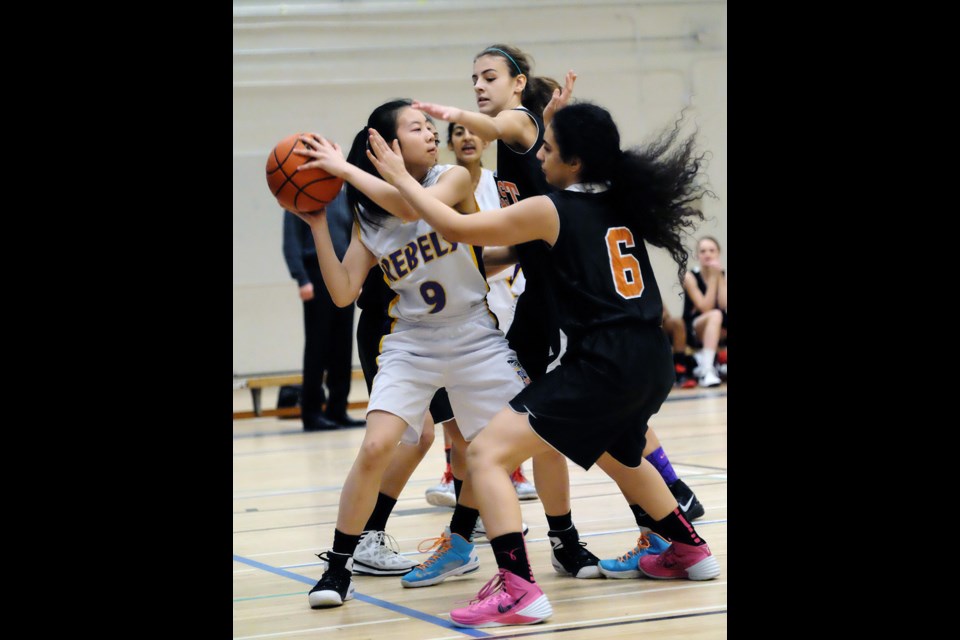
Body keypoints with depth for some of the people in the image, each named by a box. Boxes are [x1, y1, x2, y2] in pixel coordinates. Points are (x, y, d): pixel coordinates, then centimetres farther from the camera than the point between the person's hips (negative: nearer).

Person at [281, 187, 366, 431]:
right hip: (317, 276, -5)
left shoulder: (343, 196, 13)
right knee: (317, 348, -2)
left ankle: (337, 409, 12)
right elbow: (291, 242, -7)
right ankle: (311, 412, 3)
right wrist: (302, 279, -15)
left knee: (342, 348, 5)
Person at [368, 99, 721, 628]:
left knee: (486, 454, -10)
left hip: (602, 365, -9)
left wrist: (400, 178, 5)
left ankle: (517, 590, -23)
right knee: (617, 454, 38)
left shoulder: (551, 210, -7)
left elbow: (456, 228, -6)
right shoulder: (623, 202, 11)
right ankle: (690, 552, 49)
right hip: (652, 363, 9)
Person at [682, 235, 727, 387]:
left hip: (718, 331, 5)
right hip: (693, 330, -5)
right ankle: (707, 371, -46)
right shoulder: (691, 277, -11)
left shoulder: (723, 275, 1)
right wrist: (713, 277, -21)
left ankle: (703, 358, -7)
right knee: (715, 315, -36)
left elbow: (724, 306, -16)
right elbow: (705, 308, -21)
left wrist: (719, 276, -18)